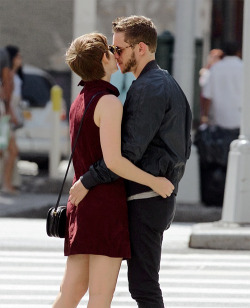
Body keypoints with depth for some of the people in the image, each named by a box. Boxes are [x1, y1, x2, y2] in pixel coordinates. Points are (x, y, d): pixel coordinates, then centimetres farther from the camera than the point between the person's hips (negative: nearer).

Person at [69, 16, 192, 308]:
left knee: (143, 284, -8)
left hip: (146, 197, -10)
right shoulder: (167, 84, 17)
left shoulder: (148, 89, -15)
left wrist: (88, 181, -17)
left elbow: (130, 150, -21)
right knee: (144, 282, 13)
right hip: (161, 193, 10)